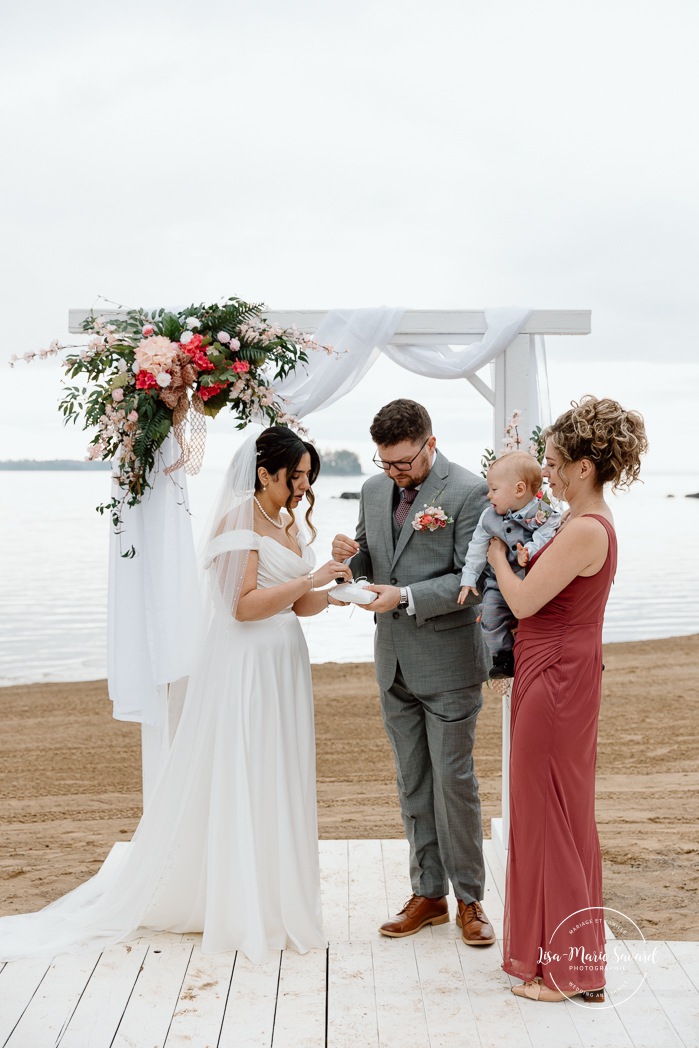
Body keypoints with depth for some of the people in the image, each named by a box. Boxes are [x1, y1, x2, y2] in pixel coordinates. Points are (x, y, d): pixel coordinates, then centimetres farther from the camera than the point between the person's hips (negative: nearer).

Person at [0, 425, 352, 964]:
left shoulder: (289, 521, 13)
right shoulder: (239, 518, -13)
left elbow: (296, 604, 12)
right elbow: (244, 605, -19)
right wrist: (309, 579, -19)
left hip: (283, 664, 8)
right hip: (243, 669, -8)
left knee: (278, 783, 13)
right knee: (236, 785, 1)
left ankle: (274, 896, 25)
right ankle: (240, 910, 13)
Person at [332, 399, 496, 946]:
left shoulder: (469, 492, -13)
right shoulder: (374, 490, 8)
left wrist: (405, 597, -24)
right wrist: (351, 554, -7)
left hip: (448, 662, -6)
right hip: (395, 662, 6)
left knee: (454, 782, 1)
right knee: (413, 784, 13)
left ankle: (469, 899, 16)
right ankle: (428, 894, 25)